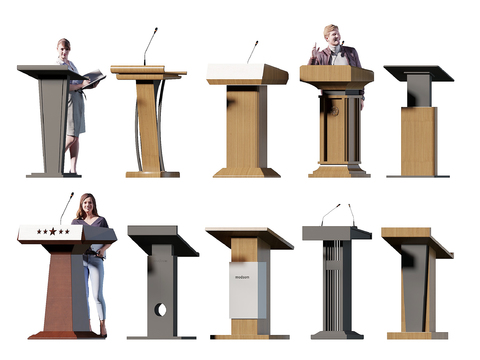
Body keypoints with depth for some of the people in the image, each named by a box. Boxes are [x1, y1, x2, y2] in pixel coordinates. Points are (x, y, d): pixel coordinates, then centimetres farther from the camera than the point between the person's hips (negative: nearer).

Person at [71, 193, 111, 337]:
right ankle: (87, 327, 3)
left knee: (97, 295, -8)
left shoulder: (101, 221, 9)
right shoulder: (76, 222, 14)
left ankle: (103, 327, -4)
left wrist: (103, 249, -9)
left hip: (96, 259, -2)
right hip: (80, 259, 2)